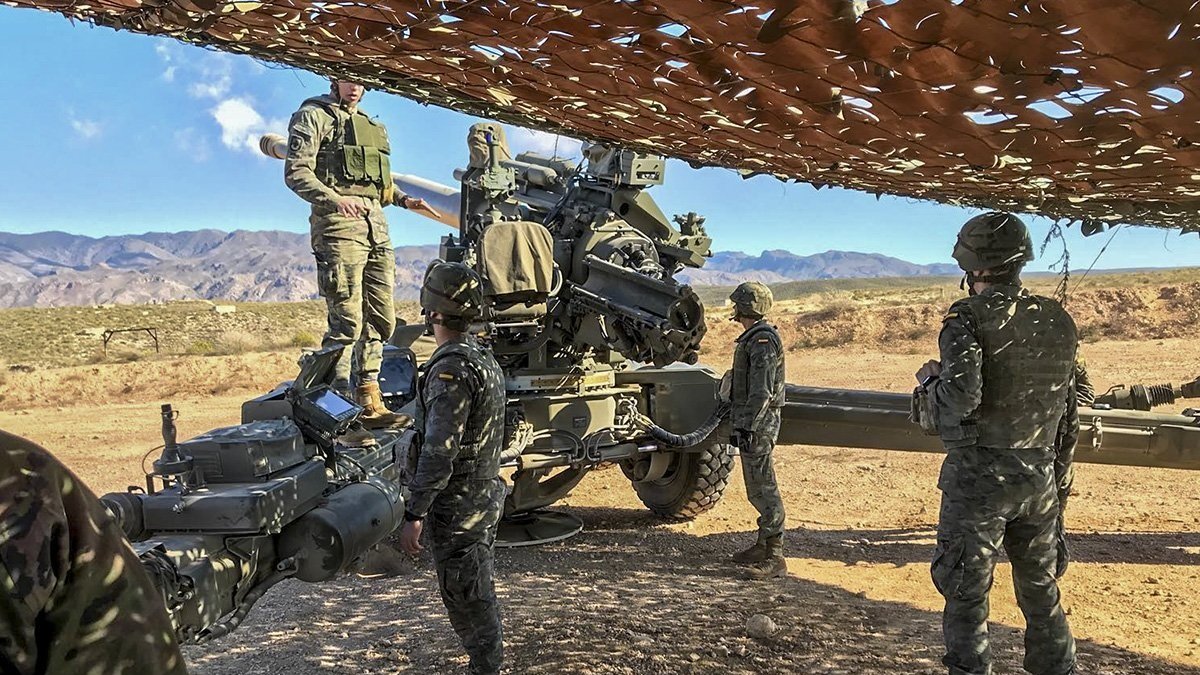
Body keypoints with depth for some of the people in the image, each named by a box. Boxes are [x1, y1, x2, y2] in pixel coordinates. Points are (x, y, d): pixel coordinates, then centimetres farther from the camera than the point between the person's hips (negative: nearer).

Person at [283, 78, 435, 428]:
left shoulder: (370, 125, 26)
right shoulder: (314, 116, 4)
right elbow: (296, 172, -7)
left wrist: (403, 199, 11)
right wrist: (334, 200, -23)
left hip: (377, 226, 8)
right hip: (339, 225, -7)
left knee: (381, 319, 7)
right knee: (347, 321, -12)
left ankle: (370, 402, 15)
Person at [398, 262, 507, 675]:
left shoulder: (450, 369, -22)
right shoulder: (485, 358, 9)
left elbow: (439, 451, -27)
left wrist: (413, 514, -23)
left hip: (458, 506, -10)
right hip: (488, 495, 10)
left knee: (464, 597, 2)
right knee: (478, 591, 20)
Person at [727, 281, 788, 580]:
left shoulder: (762, 341, -17)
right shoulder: (754, 337, 16)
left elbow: (761, 391, -23)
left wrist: (746, 426, -24)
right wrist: (741, 422, 24)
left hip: (758, 424, -11)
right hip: (751, 422, 11)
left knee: (763, 487, -8)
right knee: (756, 488, 16)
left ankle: (775, 557, -4)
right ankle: (763, 546, 27)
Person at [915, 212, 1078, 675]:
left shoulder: (969, 317, -14)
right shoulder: (1058, 319, 5)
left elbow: (961, 398, -25)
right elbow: (1067, 400, 13)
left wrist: (930, 379, -6)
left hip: (978, 474, -6)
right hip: (1039, 474, 6)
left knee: (966, 592, 5)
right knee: (1041, 589, 20)